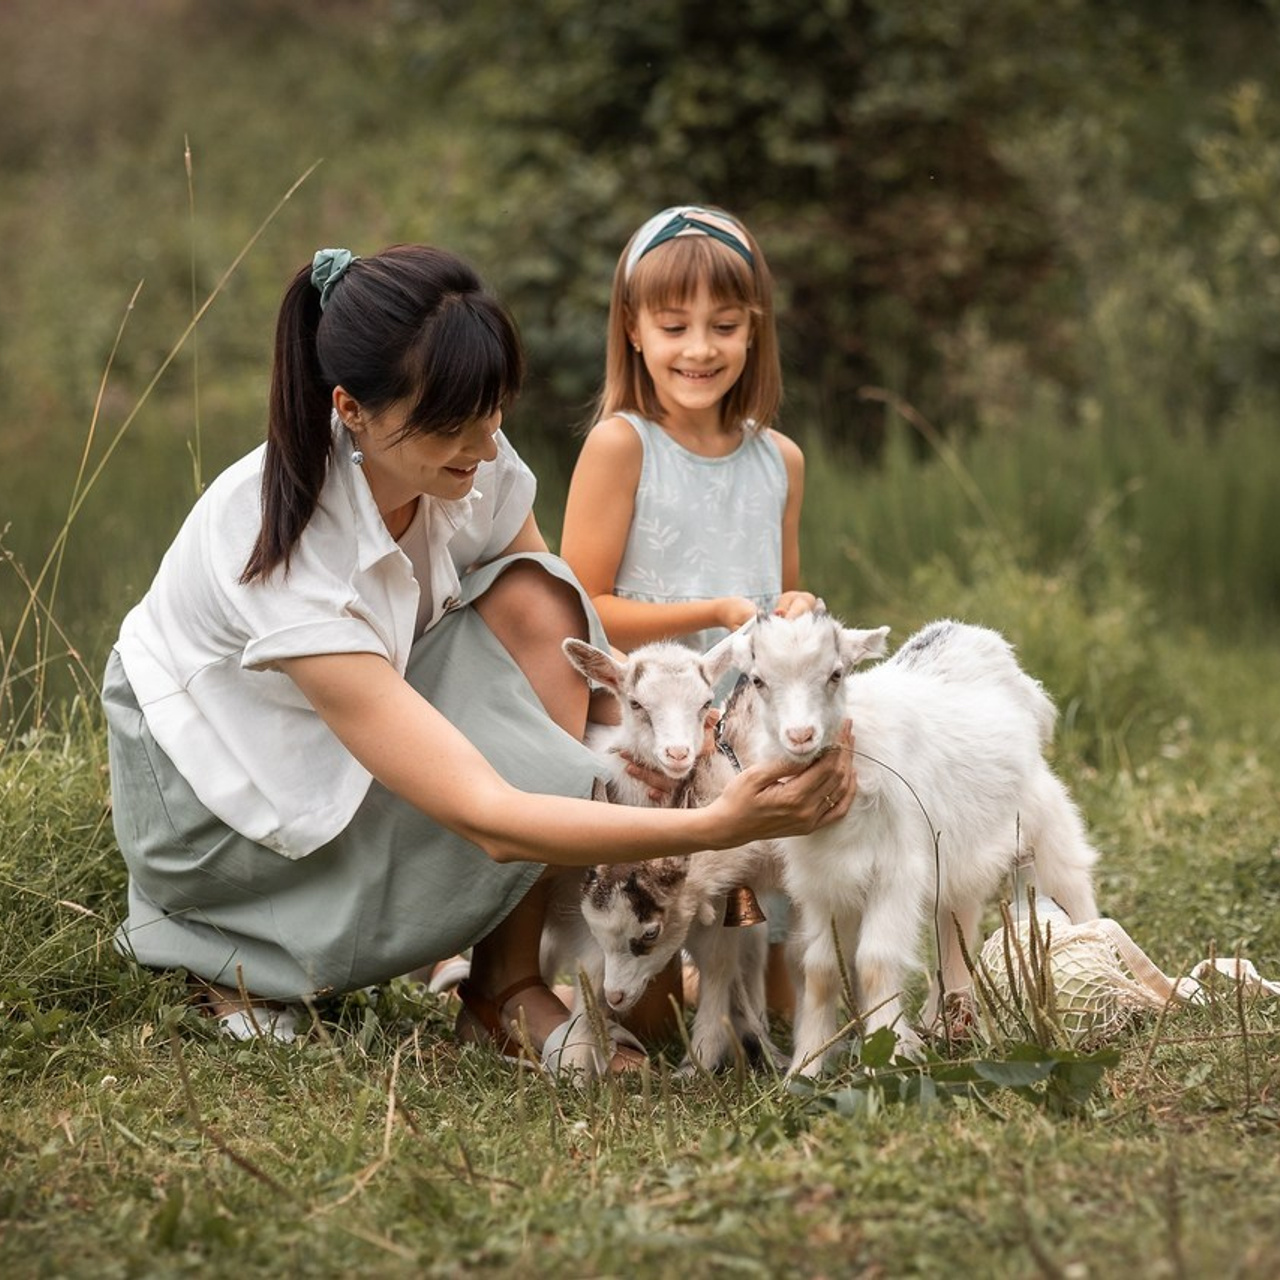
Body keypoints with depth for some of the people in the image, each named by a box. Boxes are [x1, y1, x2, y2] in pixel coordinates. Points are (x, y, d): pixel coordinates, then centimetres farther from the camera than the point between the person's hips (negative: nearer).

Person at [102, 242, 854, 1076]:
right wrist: (715, 827, -48)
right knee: (538, 785, -29)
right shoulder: (289, 556, -37)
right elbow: (487, 818, -41)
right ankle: (241, 957, -7)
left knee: (534, 603, -22)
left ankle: (509, 988, -17)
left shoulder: (474, 462, -18)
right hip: (210, 796, -6)